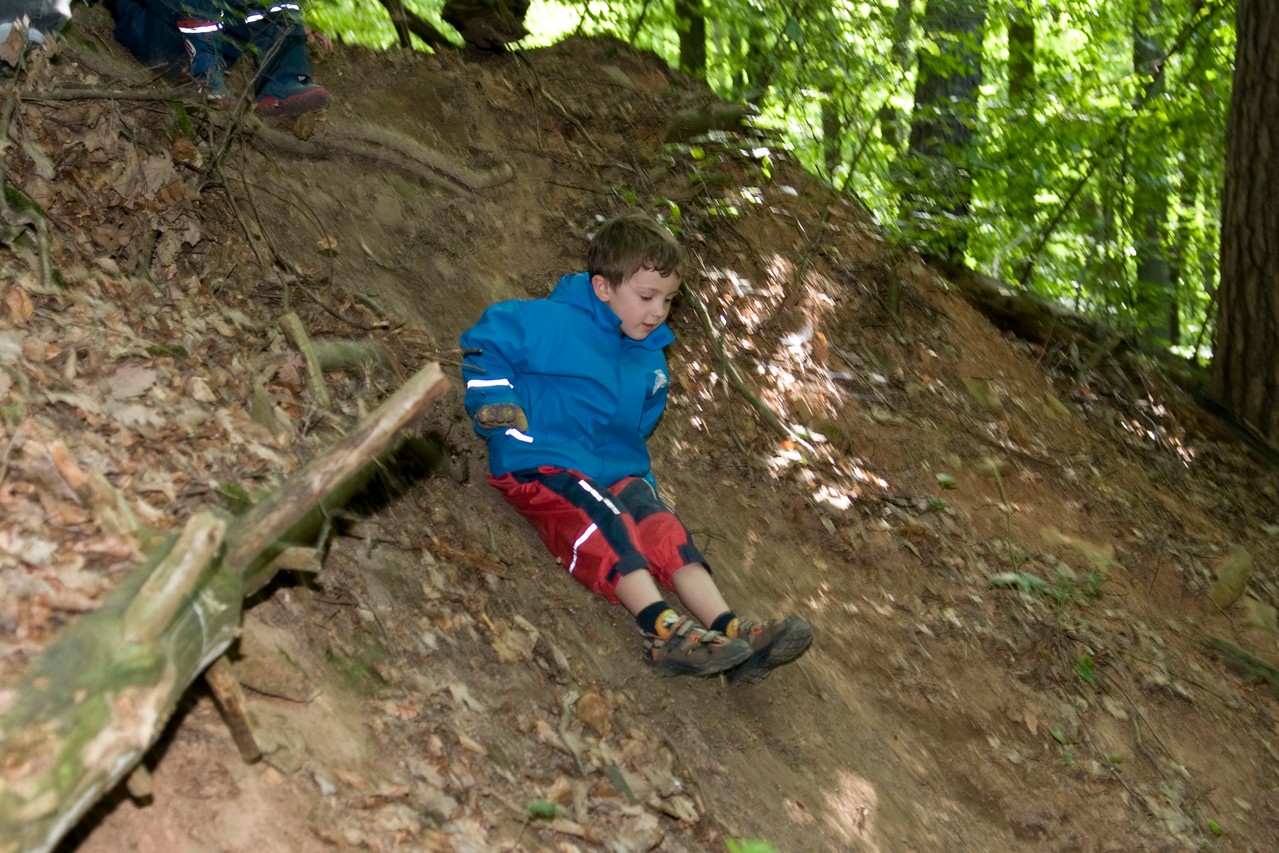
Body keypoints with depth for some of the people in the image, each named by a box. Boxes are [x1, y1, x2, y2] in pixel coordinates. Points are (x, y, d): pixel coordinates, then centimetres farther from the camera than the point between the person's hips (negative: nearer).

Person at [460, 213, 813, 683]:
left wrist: (640, 476, 18)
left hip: (614, 469, 7)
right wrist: (496, 400, -15)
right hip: (541, 462, -6)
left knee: (662, 525, -20)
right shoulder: (550, 321, -3)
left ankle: (727, 628, -33)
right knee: (603, 522, -33)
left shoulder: (649, 362, 20)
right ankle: (661, 627, -49)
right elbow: (482, 343, -3)